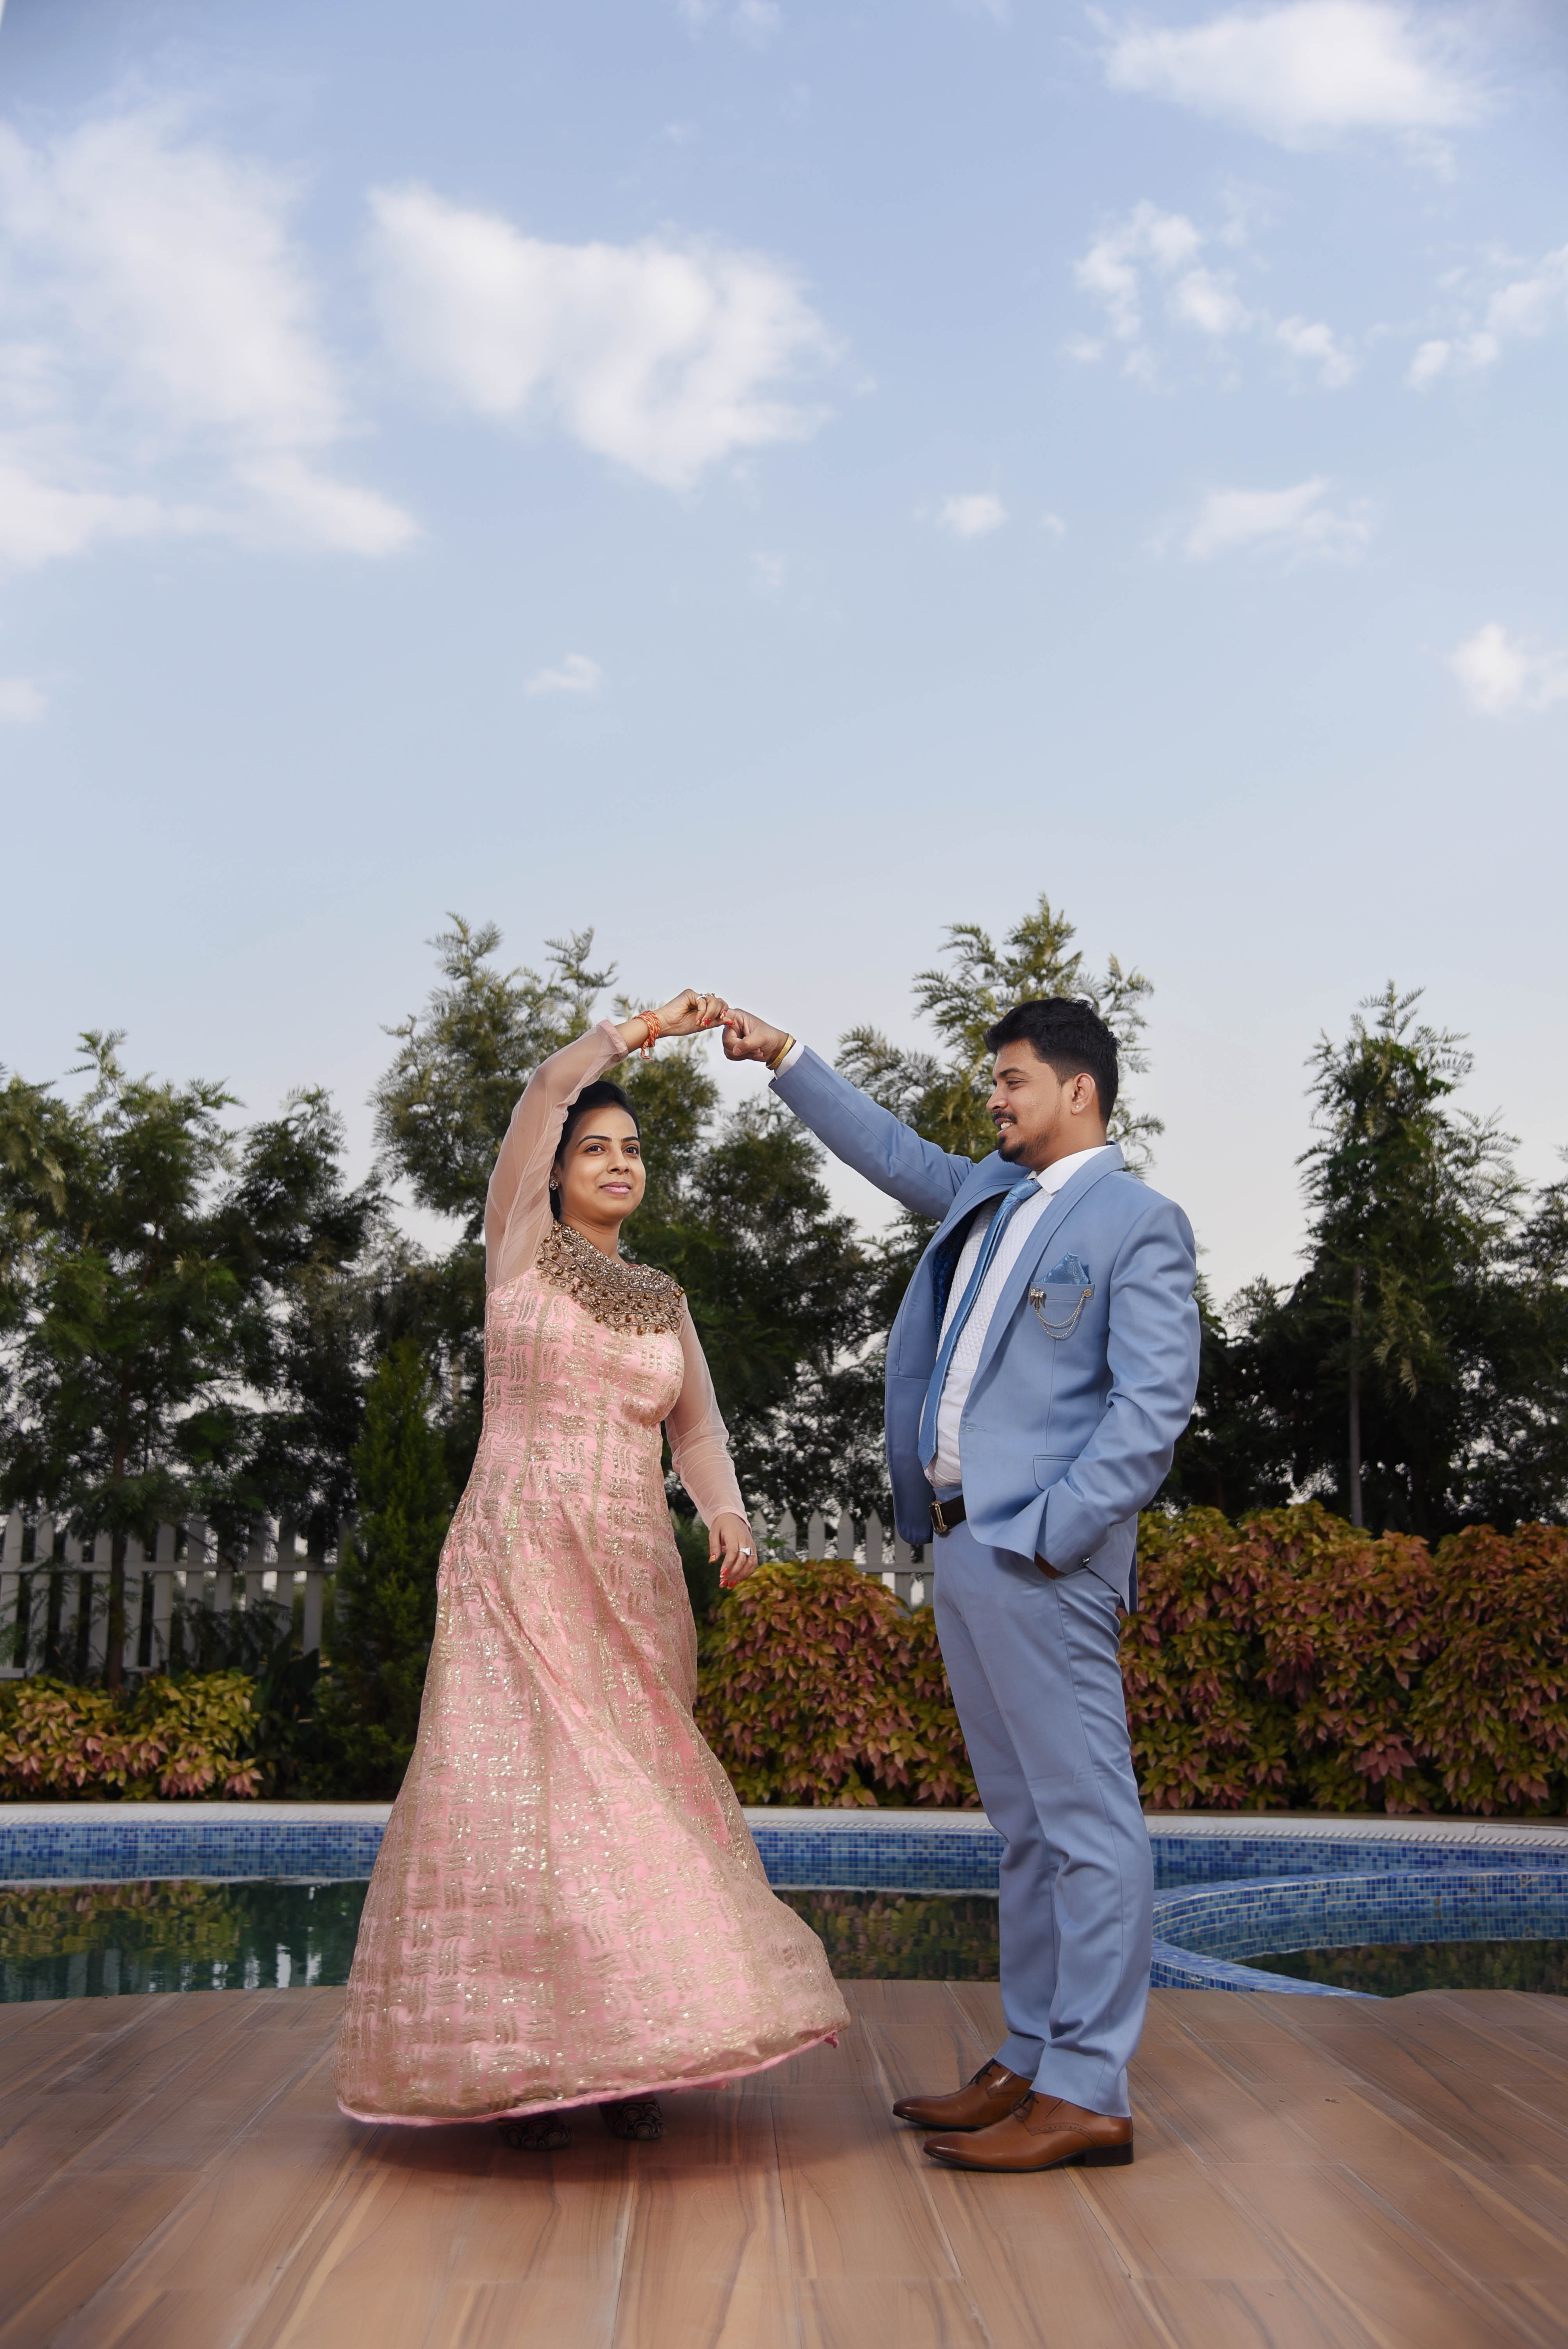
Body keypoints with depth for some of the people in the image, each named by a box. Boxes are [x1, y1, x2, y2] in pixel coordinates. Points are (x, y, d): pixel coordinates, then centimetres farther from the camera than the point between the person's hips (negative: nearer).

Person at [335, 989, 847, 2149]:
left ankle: (626, 2053, 10)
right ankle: (521, 2063, -1)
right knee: (520, 1792, -8)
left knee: (633, 1799, 2)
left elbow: (697, 1427, 12)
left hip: (633, 1576, 4)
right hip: (518, 1562, -4)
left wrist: (729, 1514, -6)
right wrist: (650, 1028, -5)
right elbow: (545, 1092, -7)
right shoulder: (521, 1249, 4)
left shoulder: (665, 1302, 16)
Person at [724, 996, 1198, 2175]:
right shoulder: (988, 1194, 18)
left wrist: (1047, 1535, -18)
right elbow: (894, 1152, 34)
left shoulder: (1141, 1222, -6)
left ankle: (1087, 2097, 1)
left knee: (1086, 1815, -4)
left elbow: (1153, 1406, -13)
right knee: (1026, 1819, 14)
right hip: (962, 1544, 9)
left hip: (1042, 1555, -9)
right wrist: (786, 1058, 32)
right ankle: (1031, 2063, 23)